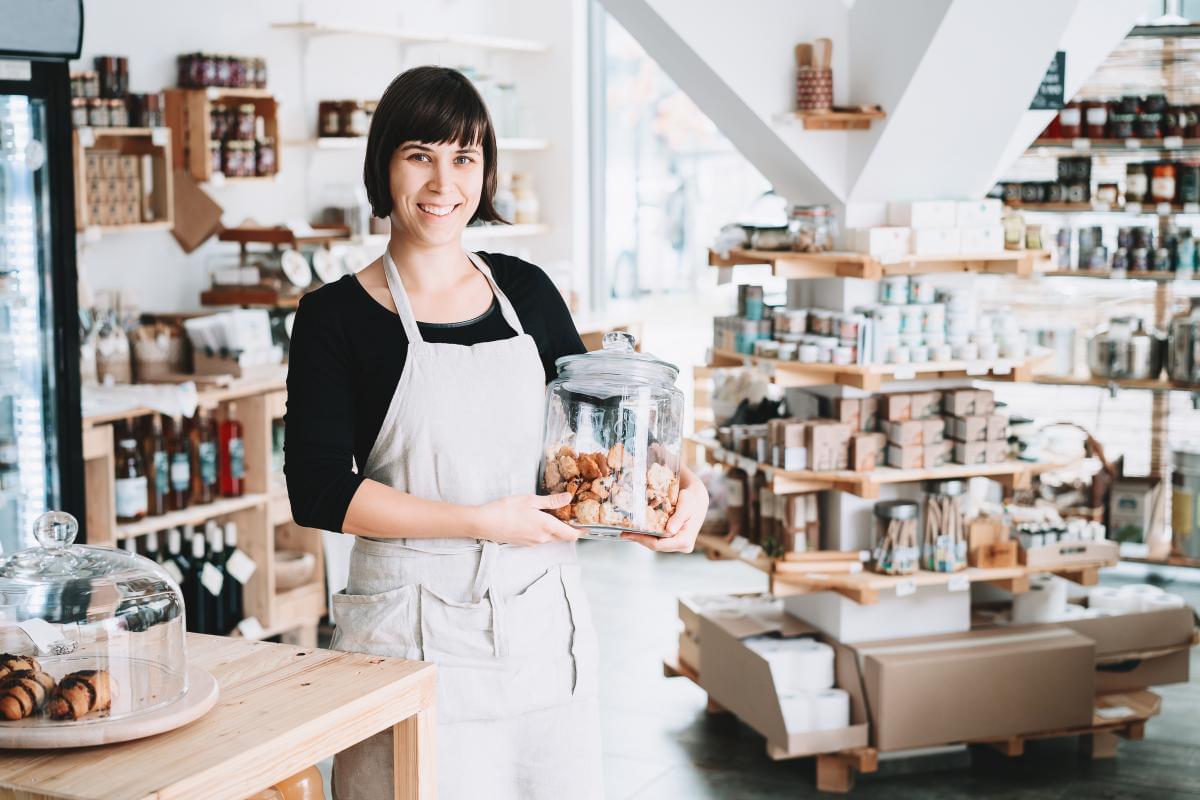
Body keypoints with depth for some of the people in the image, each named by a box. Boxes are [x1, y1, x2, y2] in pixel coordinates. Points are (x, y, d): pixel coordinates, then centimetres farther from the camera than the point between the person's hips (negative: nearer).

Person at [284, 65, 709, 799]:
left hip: (542, 620, 4)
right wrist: (483, 522, -16)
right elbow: (320, 492, -12)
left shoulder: (525, 291, 7)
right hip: (417, 630, -4)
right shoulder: (338, 316, -5)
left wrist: (681, 483, -2)